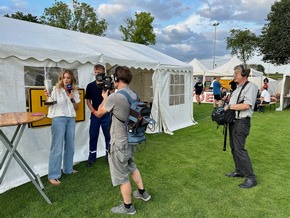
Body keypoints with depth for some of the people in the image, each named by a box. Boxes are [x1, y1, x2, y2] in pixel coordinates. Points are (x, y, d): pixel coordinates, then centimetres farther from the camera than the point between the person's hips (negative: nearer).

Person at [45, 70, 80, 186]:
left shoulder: (74, 91, 10)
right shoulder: (56, 89, -4)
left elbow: (77, 108, 10)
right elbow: (50, 104, -5)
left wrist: (72, 99, -7)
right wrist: (47, 97, -25)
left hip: (71, 119, 5)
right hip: (59, 119, -5)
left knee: (70, 145, 13)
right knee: (57, 147, -6)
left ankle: (68, 169, 29)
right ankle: (53, 175, 1)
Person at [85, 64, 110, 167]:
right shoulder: (90, 86, 4)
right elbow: (88, 101, 8)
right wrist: (94, 111, -3)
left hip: (106, 114, -1)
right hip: (95, 114, 2)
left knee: (108, 136, 6)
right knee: (93, 136, 8)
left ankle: (109, 155, 22)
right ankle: (92, 157, 21)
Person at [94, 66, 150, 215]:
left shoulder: (114, 97, -23)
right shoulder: (134, 95, 0)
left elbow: (98, 114, -7)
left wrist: (104, 98, 7)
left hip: (119, 143, -8)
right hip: (130, 140, 8)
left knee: (121, 176, 10)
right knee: (131, 166, 29)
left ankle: (127, 207, 27)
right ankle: (142, 192, 45)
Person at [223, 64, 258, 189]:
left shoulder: (251, 86, -12)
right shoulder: (238, 87, 17)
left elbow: (246, 105, -22)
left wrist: (229, 106, -15)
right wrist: (226, 106, 6)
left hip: (241, 122, -10)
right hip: (233, 121, 10)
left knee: (239, 149, -10)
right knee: (234, 148, 15)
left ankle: (251, 178, 0)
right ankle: (239, 171, 30)